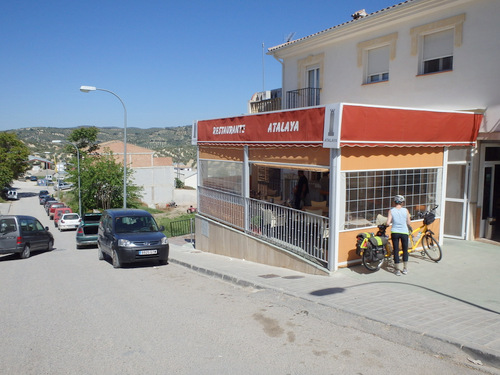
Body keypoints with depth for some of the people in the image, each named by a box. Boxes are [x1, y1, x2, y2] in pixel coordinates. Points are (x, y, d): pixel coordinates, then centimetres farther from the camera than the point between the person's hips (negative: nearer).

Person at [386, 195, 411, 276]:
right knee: (405, 250, 16)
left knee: (396, 251, 7)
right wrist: (410, 227, 20)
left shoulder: (391, 211, -5)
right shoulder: (405, 211, -5)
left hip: (394, 232, 0)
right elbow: (409, 223, -2)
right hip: (404, 232, 0)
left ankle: (397, 270, 12)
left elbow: (388, 223, -11)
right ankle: (405, 269, 23)